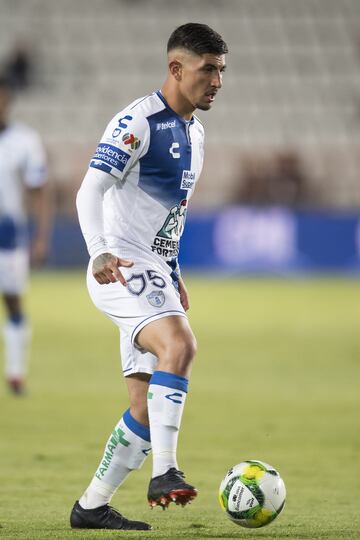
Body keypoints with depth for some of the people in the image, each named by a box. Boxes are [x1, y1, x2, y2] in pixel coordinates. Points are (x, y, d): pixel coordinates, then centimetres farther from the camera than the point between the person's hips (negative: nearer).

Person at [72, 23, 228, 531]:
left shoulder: (194, 132, 17)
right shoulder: (138, 121, -11)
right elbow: (91, 190, -20)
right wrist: (101, 252, -35)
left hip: (154, 276, 9)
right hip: (121, 270, -9)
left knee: (147, 405, 6)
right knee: (179, 343, -33)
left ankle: (91, 507, 14)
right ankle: (165, 473, -36)